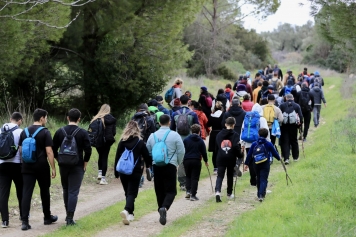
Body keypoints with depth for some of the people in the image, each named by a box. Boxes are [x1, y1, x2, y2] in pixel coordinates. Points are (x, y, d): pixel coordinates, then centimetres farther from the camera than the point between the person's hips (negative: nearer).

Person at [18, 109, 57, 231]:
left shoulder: (24, 132, 8)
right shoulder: (45, 132, -8)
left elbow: (20, 150, 10)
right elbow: (49, 152, -13)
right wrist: (53, 168, -8)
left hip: (27, 166, 4)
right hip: (42, 166, -3)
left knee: (26, 192, -2)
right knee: (44, 191, 14)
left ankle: (24, 221, -10)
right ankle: (47, 217, 27)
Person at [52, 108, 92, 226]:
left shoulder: (60, 131, 2)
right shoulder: (82, 133, -7)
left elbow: (54, 149, 3)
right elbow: (88, 150, -9)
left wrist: (59, 160, 12)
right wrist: (85, 164, 1)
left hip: (63, 166, 3)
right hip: (77, 167, -3)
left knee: (66, 190, 19)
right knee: (73, 192, -2)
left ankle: (68, 215, 26)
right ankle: (70, 218, -7)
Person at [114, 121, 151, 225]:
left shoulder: (122, 142, 1)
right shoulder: (140, 142, -5)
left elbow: (117, 157, 4)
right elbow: (146, 156, 0)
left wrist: (116, 172, 11)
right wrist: (149, 165, 21)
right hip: (135, 172, -3)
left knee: (127, 193, 18)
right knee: (132, 193, -4)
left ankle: (130, 214, 24)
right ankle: (127, 210, -29)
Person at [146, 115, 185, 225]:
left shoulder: (152, 136, 6)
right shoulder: (175, 135, -4)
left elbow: (148, 152, 12)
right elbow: (181, 151, -3)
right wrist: (178, 162, 14)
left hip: (156, 166, 3)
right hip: (170, 165, -3)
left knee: (159, 190, 13)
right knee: (171, 190, -2)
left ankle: (161, 209, 17)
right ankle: (164, 208, -26)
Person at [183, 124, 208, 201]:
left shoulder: (186, 140, 3)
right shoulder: (200, 141, 0)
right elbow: (204, 152, 5)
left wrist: (182, 160, 14)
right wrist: (206, 161, 19)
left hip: (187, 161, 2)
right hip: (196, 160, -2)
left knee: (188, 177, 19)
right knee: (195, 178, 2)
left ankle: (188, 191, 3)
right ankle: (193, 195, -3)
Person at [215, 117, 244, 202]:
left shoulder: (219, 134, 5)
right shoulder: (235, 135, -7)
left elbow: (216, 147, 11)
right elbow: (236, 147, -15)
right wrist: (240, 155, -2)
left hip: (220, 158, 2)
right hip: (231, 159, -2)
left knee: (220, 176, 0)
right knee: (230, 176, 14)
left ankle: (217, 191, -24)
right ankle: (229, 194, 24)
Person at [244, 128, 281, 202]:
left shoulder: (254, 144, 1)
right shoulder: (269, 144, -5)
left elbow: (249, 154, 2)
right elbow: (274, 153, 5)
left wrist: (246, 164, 8)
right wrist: (279, 158, 25)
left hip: (256, 165, 3)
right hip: (265, 165, -3)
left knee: (259, 179, 19)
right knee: (263, 180, -4)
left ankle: (259, 194, 28)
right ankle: (261, 195, -23)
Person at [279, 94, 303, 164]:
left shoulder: (282, 105, 3)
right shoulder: (297, 106, 5)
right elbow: (301, 115, -1)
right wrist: (300, 123, 9)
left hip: (284, 126, -1)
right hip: (293, 125, 1)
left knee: (285, 142, 1)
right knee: (294, 141, 14)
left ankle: (286, 158, -11)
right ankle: (295, 157, 24)